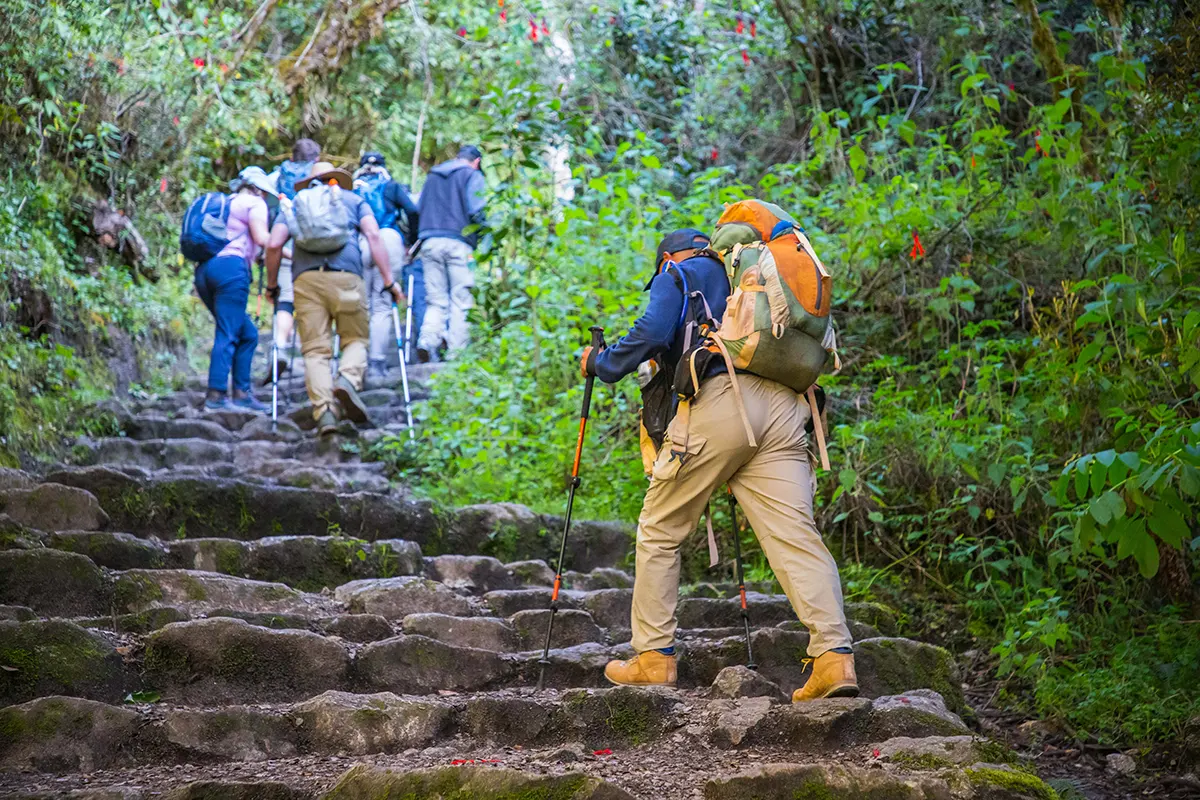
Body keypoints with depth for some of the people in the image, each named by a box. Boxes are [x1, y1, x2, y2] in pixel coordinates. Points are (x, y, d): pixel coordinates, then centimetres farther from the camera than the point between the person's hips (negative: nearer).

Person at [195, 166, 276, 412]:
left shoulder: (226, 204, 30)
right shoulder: (254, 203, 7)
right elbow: (262, 238, -7)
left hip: (204, 269, 8)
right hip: (230, 267, -8)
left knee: (247, 334, 12)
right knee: (228, 334, -11)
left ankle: (241, 393, 6)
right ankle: (216, 395, -18)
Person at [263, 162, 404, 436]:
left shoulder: (294, 205, 26)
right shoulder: (353, 200, 22)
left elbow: (273, 245, 11)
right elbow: (373, 236, 6)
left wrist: (272, 284, 23)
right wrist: (389, 280, 4)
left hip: (306, 279, 1)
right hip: (346, 277, -1)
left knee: (315, 349, 1)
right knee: (355, 339, 9)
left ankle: (324, 411, -15)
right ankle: (348, 380, -22)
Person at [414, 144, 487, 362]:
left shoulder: (432, 176, 22)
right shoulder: (472, 175, 4)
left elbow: (417, 211, 20)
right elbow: (476, 211, -9)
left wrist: (415, 240, 23)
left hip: (429, 243, 5)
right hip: (458, 243, -5)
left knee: (436, 299, 7)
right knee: (460, 300, -1)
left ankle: (427, 339, -17)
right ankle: (456, 352, -6)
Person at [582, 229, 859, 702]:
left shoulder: (675, 276, 16)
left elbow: (654, 332, -4)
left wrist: (603, 365, 11)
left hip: (717, 402, -5)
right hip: (783, 407, 5)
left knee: (659, 533, 9)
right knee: (795, 535, -4)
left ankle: (655, 658, 9)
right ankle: (835, 657, -19)